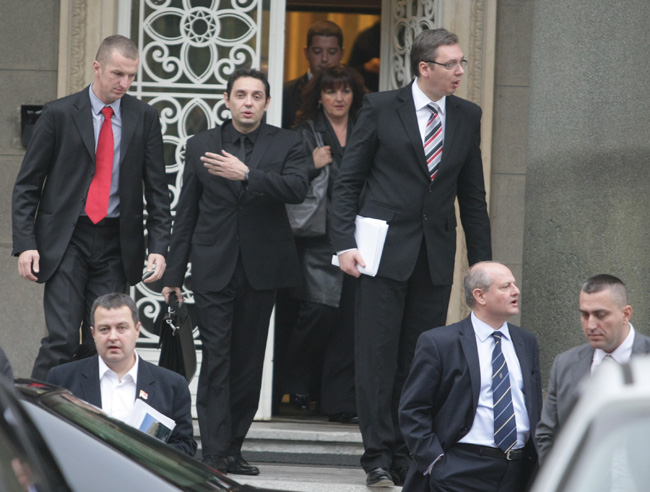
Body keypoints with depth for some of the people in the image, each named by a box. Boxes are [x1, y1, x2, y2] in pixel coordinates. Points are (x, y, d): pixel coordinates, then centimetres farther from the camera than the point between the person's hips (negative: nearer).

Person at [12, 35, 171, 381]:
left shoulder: (144, 118, 6)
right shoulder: (59, 115, -1)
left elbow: (157, 189, 8)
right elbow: (26, 186, 2)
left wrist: (159, 247, -4)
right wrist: (25, 244, -8)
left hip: (117, 243, 3)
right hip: (66, 239, -3)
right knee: (62, 338, -13)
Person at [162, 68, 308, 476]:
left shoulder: (286, 144, 5)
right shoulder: (202, 145, 9)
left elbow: (297, 189, -15)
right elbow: (186, 213, 10)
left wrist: (246, 174, -25)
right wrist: (174, 273, 8)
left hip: (260, 270, 0)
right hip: (214, 269, 0)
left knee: (248, 361, 5)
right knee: (216, 359, -8)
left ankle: (233, 449, 13)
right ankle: (215, 452, -11)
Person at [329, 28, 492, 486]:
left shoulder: (467, 117, 10)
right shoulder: (381, 108, -1)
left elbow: (472, 196, 14)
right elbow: (348, 181, 0)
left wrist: (482, 263, 10)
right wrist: (345, 243, -10)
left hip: (437, 255, 3)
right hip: (385, 250, -3)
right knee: (378, 354, -5)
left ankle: (408, 455, 9)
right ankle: (379, 454, -2)